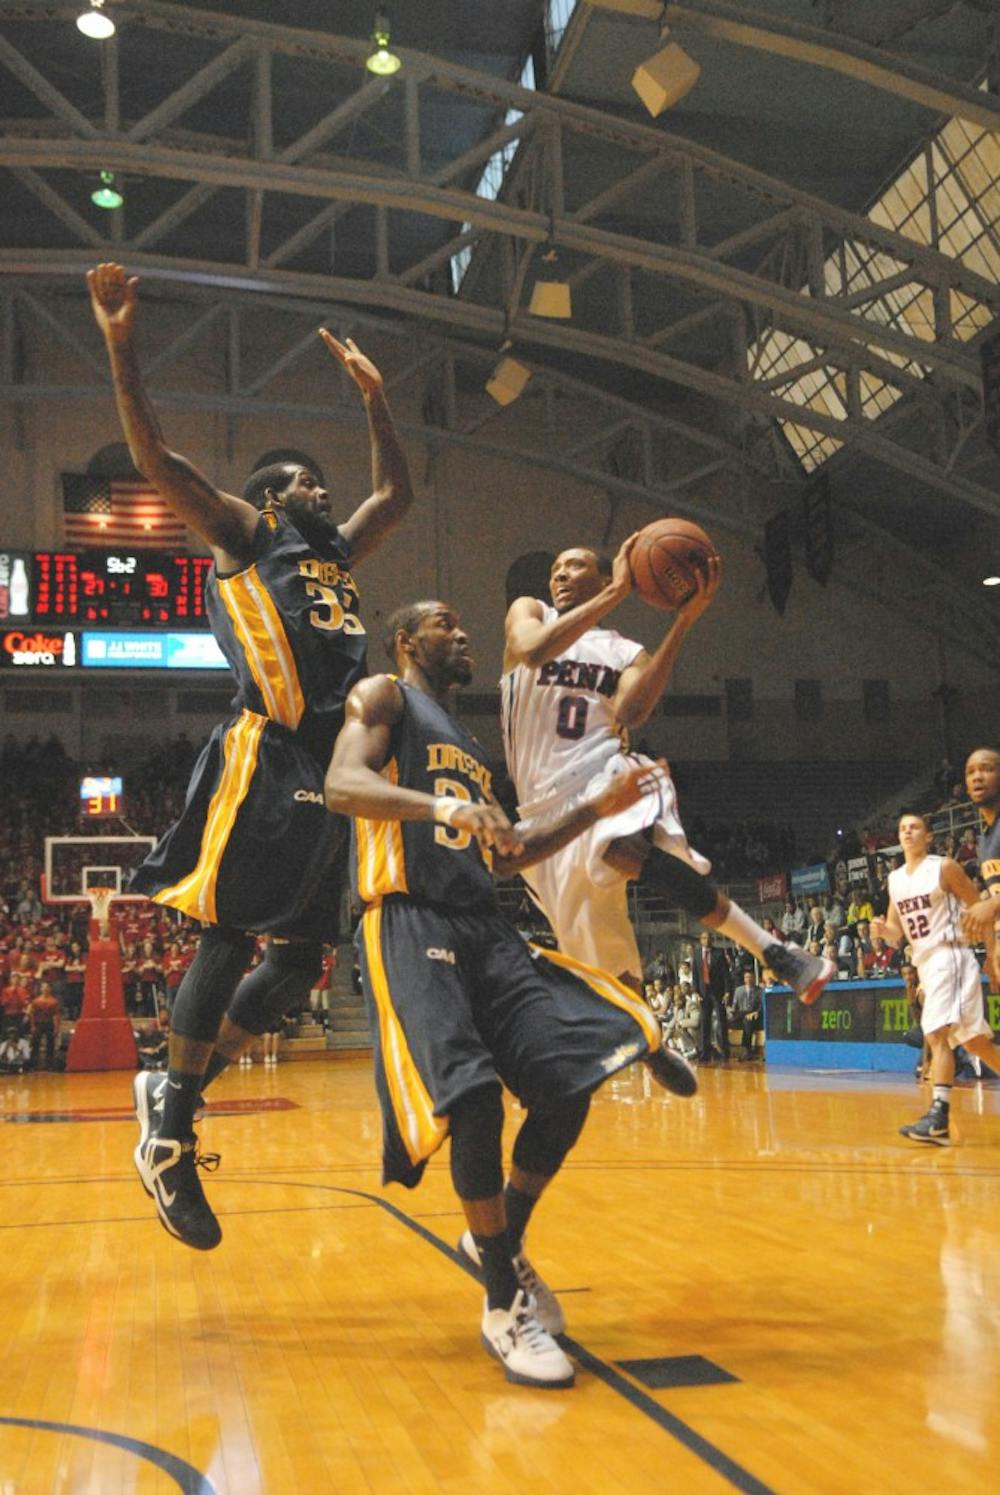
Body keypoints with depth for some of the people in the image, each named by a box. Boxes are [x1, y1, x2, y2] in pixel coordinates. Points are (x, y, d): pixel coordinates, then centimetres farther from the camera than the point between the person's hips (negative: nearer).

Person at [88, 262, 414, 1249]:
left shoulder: (337, 555, 29)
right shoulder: (241, 536, 11)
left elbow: (397, 492, 41)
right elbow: (152, 453, 2)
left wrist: (374, 398, 37)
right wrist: (121, 344, -2)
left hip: (327, 767, 8)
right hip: (265, 756, -7)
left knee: (300, 955, 4)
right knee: (228, 941, -11)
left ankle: (175, 1089, 14)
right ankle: (169, 1133, -2)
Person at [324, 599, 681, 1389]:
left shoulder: (468, 745, 28)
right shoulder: (383, 697, 4)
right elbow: (342, 784, -16)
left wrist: (597, 808, 23)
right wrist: (443, 806, -33)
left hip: (486, 926, 8)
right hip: (410, 924, -8)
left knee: (571, 1079, -5)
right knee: (474, 1097, -22)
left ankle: (500, 1244, 17)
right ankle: (506, 1304, -7)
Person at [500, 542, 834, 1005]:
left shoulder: (628, 653, 14)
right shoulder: (529, 612, 14)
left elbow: (630, 715, -10)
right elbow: (533, 650, -12)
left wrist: (684, 621, -12)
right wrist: (616, 593, -12)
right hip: (548, 802, 2)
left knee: (623, 847, -37)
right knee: (607, 962, 1)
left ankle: (777, 953, -39)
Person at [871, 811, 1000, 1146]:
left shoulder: (944, 868, -5)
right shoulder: (895, 879, 13)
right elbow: (896, 933, 18)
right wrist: (883, 931, -5)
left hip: (949, 956, -7)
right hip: (924, 964, 7)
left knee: (937, 1033, -20)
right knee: (972, 1040, 13)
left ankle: (939, 1117, -24)